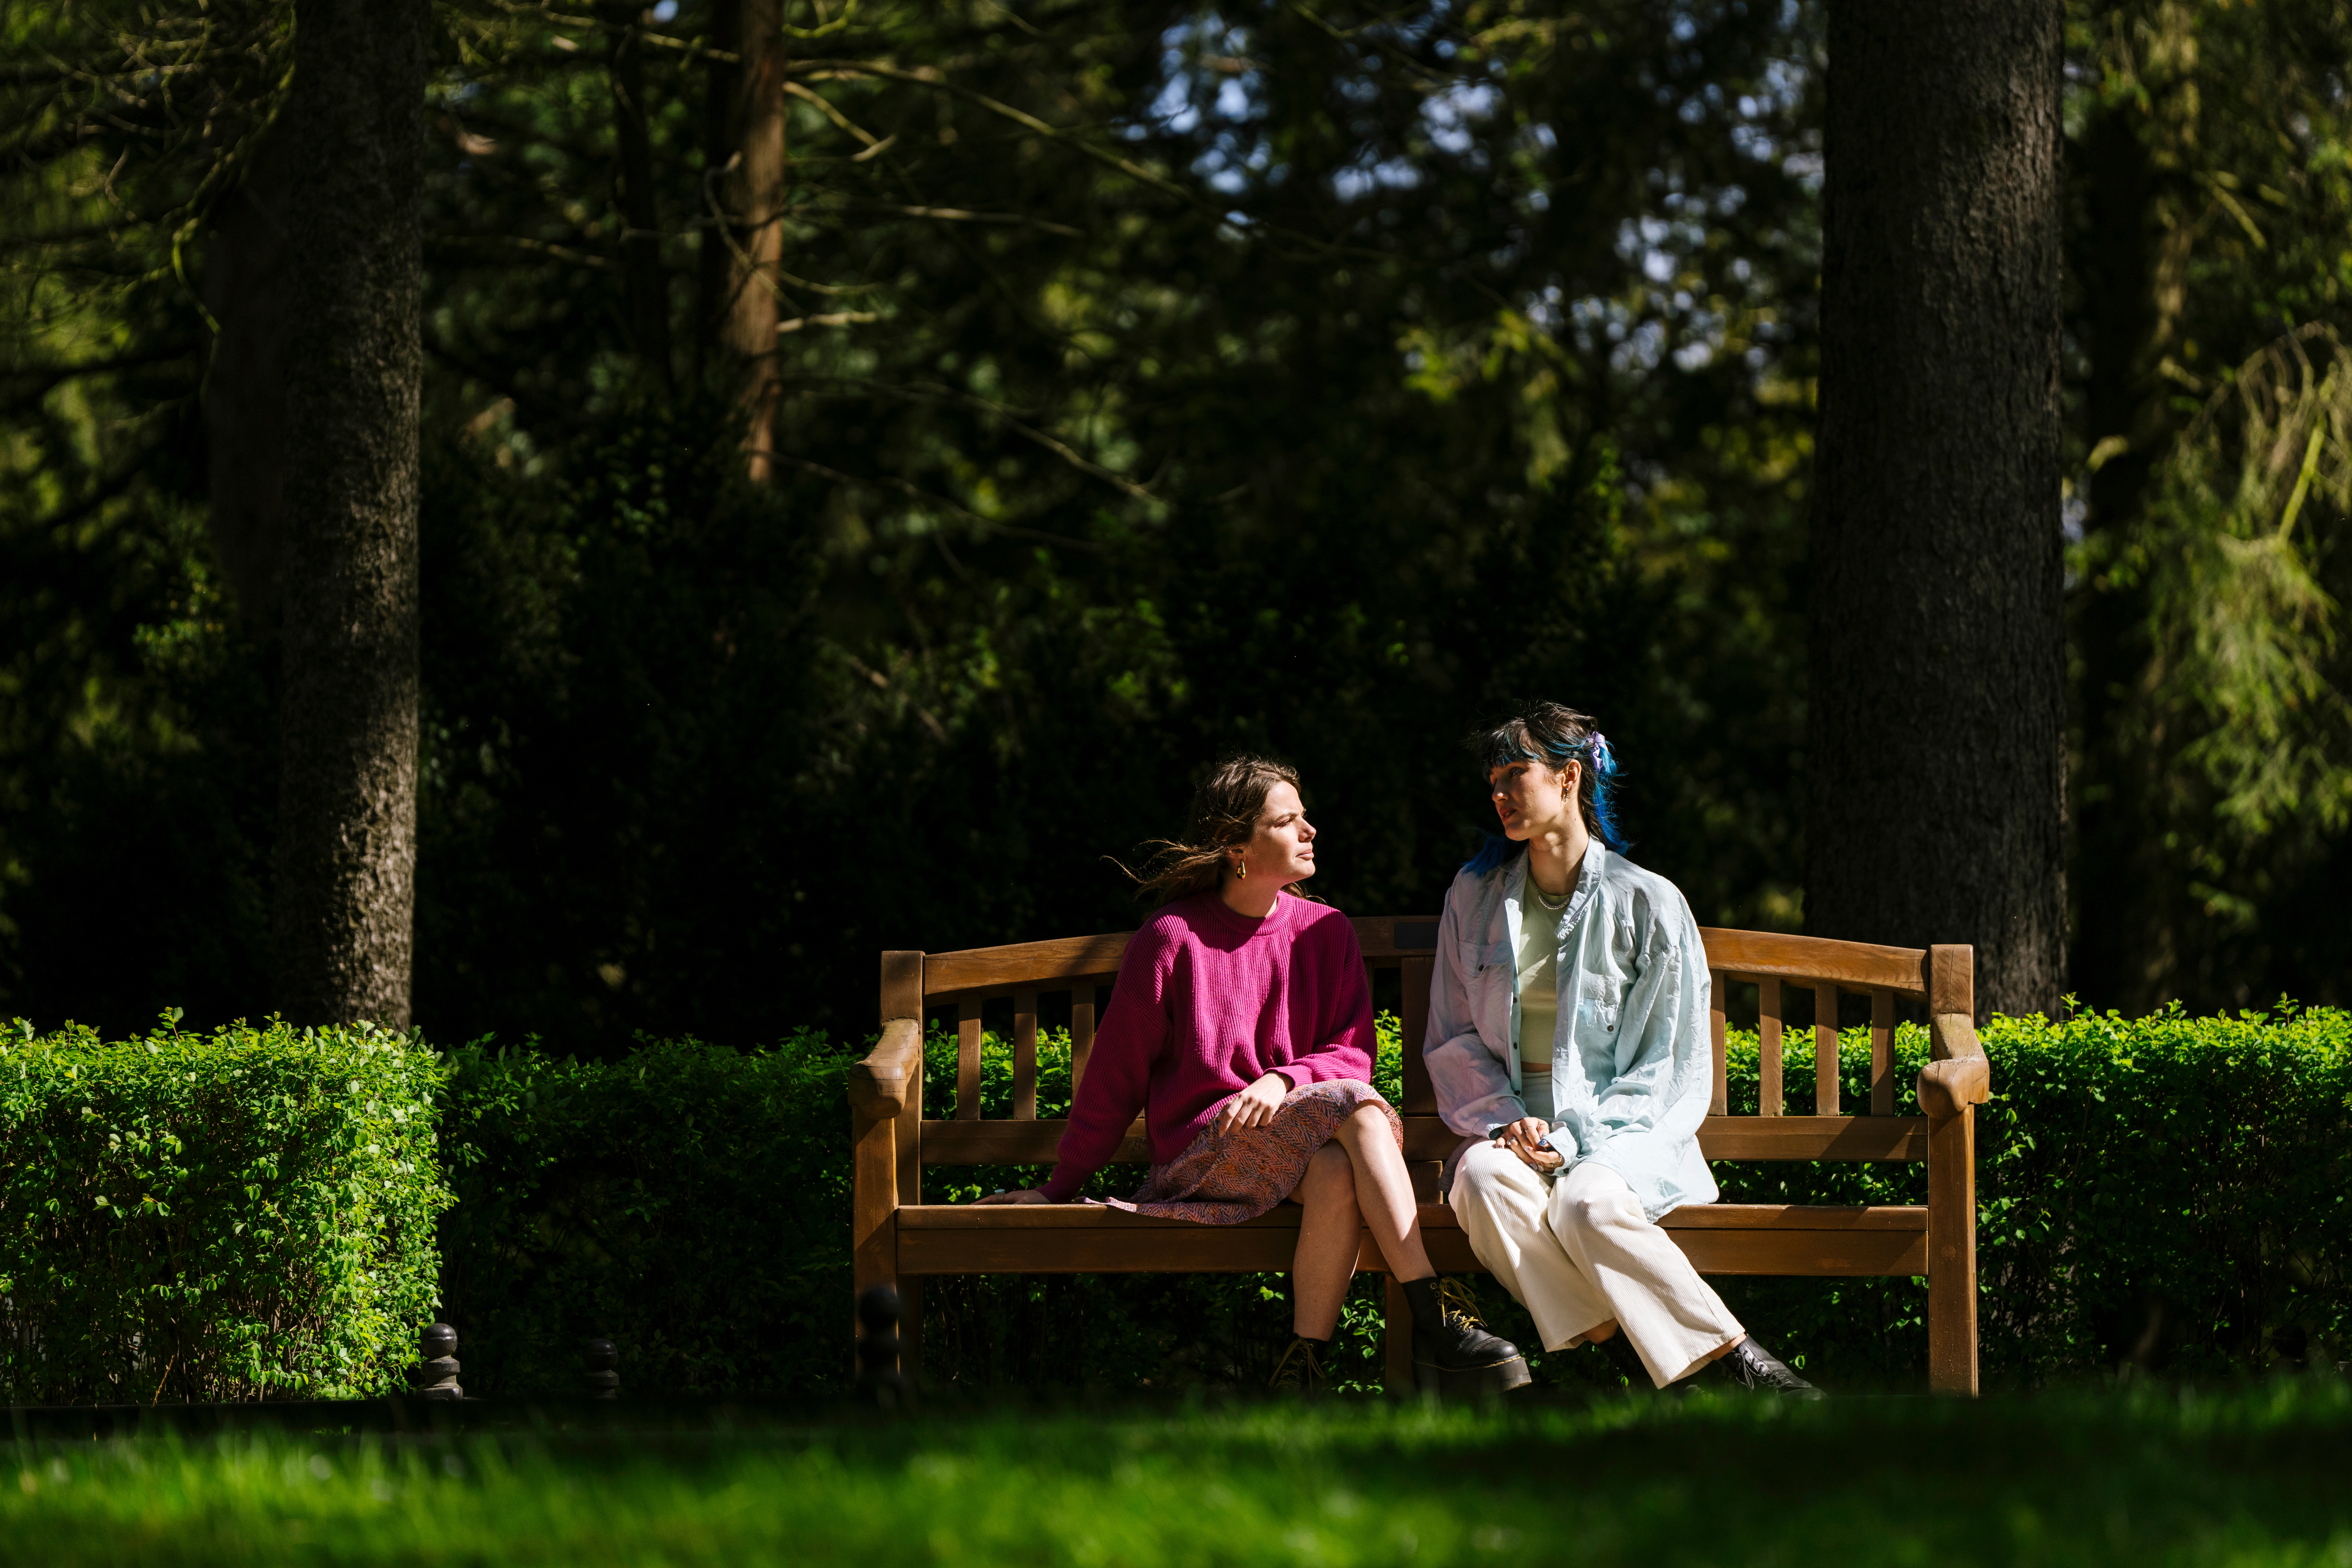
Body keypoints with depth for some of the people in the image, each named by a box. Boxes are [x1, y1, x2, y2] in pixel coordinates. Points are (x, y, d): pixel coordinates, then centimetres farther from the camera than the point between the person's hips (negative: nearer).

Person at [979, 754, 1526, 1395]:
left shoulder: (1326, 932, 9)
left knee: (1339, 1177, -35)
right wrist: (1059, 1190, 7)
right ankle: (1434, 1323, -36)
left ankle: (1303, 1367, -26)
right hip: (1204, 1152, -3)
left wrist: (1282, 1082, -17)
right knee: (1357, 1108, -31)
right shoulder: (1173, 939, -3)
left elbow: (1352, 1056, 4)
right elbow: (1115, 1076, 4)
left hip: (1308, 1140, 4)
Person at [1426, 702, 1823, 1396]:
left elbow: (1667, 1067, 0)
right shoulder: (1475, 898, 11)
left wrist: (1574, 1137, -14)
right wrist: (1505, 1120, -7)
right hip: (1512, 1123, 3)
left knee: (1587, 1201, -37)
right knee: (1485, 1178, -34)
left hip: (1622, 1131, -3)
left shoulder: (1648, 904, 0)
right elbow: (1453, 1040, 12)